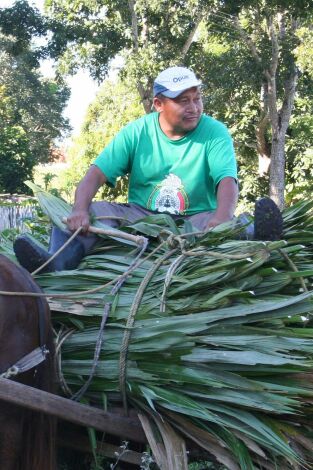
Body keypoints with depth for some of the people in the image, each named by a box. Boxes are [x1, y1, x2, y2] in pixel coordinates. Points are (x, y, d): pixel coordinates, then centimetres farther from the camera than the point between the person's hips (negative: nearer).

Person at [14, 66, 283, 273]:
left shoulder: (215, 133, -5)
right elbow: (97, 173, -8)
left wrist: (223, 218, -43)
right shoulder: (137, 132, 0)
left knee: (234, 224, -31)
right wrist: (80, 210, -29)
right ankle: (59, 264, -48)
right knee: (92, 211, -22)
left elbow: (227, 180, -20)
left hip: (196, 220, -1)